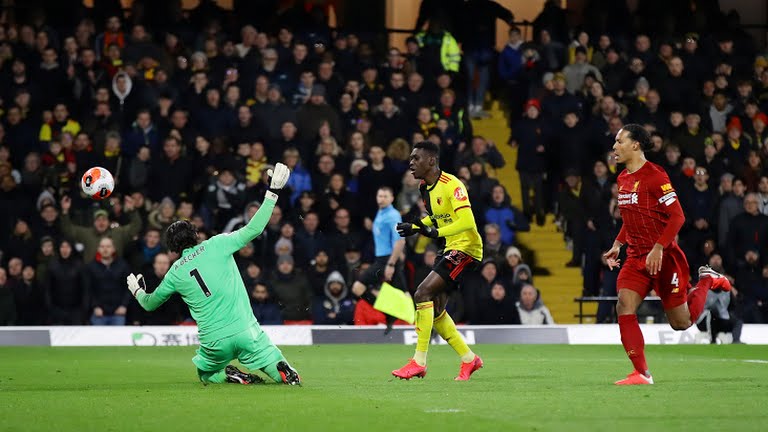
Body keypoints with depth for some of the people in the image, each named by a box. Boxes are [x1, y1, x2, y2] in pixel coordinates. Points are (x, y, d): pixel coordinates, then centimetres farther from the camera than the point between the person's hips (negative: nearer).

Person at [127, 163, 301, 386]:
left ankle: (227, 375, -5)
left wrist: (137, 291, 45)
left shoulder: (175, 273, 6)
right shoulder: (215, 246, 0)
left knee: (205, 375, 28)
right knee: (284, 375, 8)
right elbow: (253, 229, -6)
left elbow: (150, 304, 22)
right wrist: (272, 192, -2)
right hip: (246, 331, -1)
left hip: (214, 342, 1)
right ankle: (284, 372, -28)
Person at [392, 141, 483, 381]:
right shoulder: (426, 187, 10)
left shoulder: (452, 185, -18)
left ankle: (419, 362, -19)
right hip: (451, 250, 10)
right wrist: (416, 227, 8)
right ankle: (469, 359, 22)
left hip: (466, 248, -10)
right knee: (435, 309, 9)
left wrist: (436, 232, -34)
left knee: (423, 294, -20)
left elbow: (467, 222, -27)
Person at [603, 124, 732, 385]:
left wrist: (658, 248, -25)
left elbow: (677, 217, -18)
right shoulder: (623, 179, 10)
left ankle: (706, 281, 30)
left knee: (681, 323, 3)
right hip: (636, 256, 7)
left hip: (664, 257, -7)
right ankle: (642, 373, -12)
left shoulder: (654, 176, -15)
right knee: (624, 308, -15)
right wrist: (618, 244, 14)